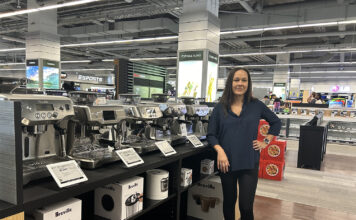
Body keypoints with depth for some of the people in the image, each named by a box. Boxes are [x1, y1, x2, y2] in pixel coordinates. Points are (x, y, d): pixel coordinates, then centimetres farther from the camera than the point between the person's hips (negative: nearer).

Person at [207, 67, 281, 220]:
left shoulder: (256, 105, 2)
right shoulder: (220, 107, 1)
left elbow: (276, 122, 16)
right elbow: (211, 134, 0)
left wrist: (266, 142, 5)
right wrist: (220, 150, -16)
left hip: (249, 163, 0)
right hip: (227, 162, 1)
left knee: (246, 206, -3)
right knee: (229, 201, 17)